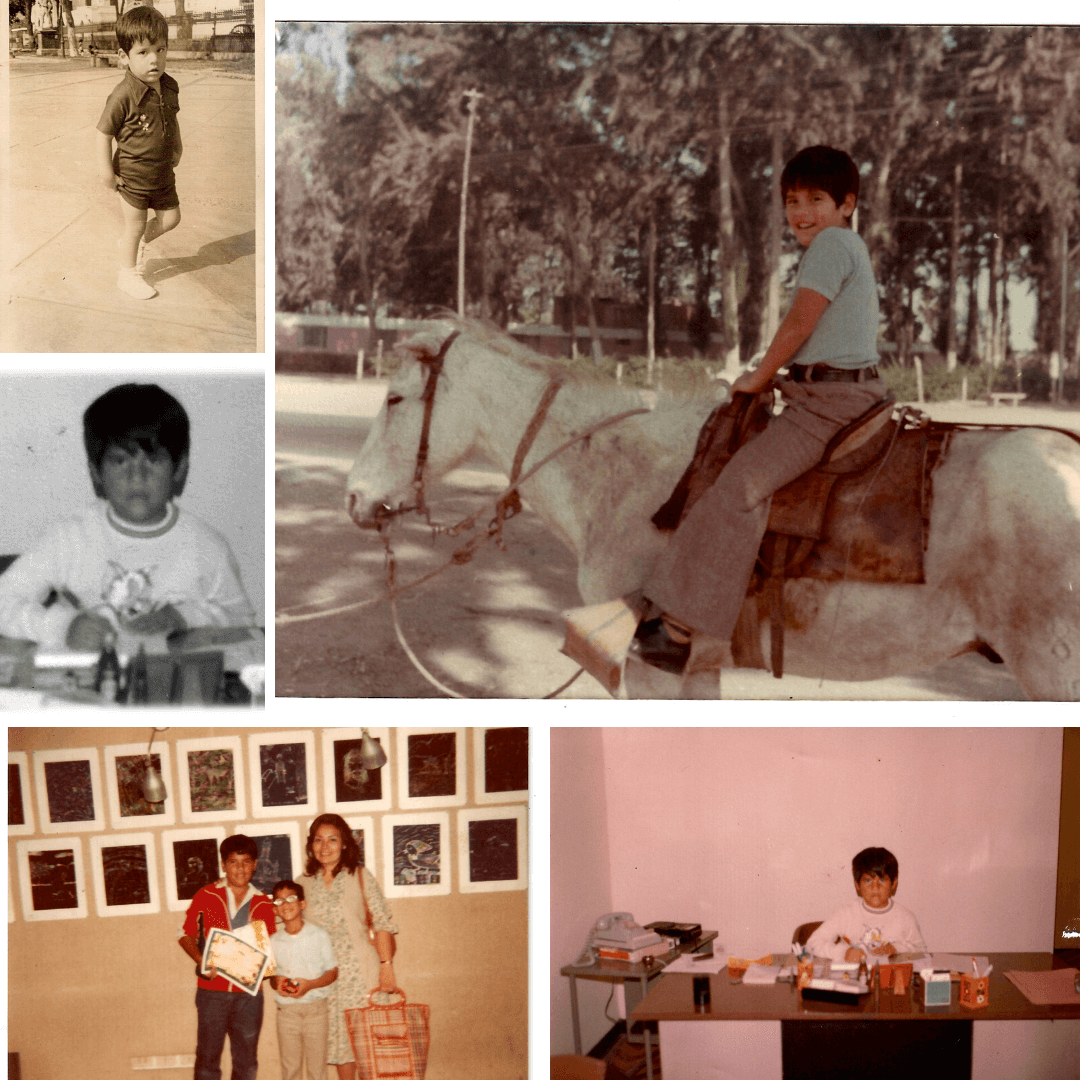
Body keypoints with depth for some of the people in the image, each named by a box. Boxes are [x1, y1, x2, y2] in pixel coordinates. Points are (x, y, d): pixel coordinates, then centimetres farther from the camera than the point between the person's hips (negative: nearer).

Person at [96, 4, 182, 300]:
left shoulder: (169, 87, -5)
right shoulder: (124, 96, -25)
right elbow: (104, 132, -18)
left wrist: (177, 147, 20)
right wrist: (106, 170, -17)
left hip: (163, 173, 6)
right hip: (132, 175, -6)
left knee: (170, 217, 15)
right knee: (135, 224, 7)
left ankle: (136, 243, 41)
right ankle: (128, 274, 27)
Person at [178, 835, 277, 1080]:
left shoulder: (264, 905, 7)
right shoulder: (206, 896, 2)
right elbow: (186, 934, 6)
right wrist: (202, 961, -11)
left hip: (249, 993, 2)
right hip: (212, 991, -2)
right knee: (208, 1058, 0)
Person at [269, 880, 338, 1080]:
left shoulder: (319, 935, 0)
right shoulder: (275, 941, 5)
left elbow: (332, 972, 1)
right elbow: (272, 976, 14)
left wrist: (310, 985, -16)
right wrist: (277, 983, -10)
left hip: (316, 1007, -1)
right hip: (286, 1009, 1)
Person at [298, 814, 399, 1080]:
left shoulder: (360, 877, 0)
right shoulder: (304, 884, 7)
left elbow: (382, 924, -2)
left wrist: (386, 965, -10)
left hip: (360, 971, -2)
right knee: (339, 1037, 4)